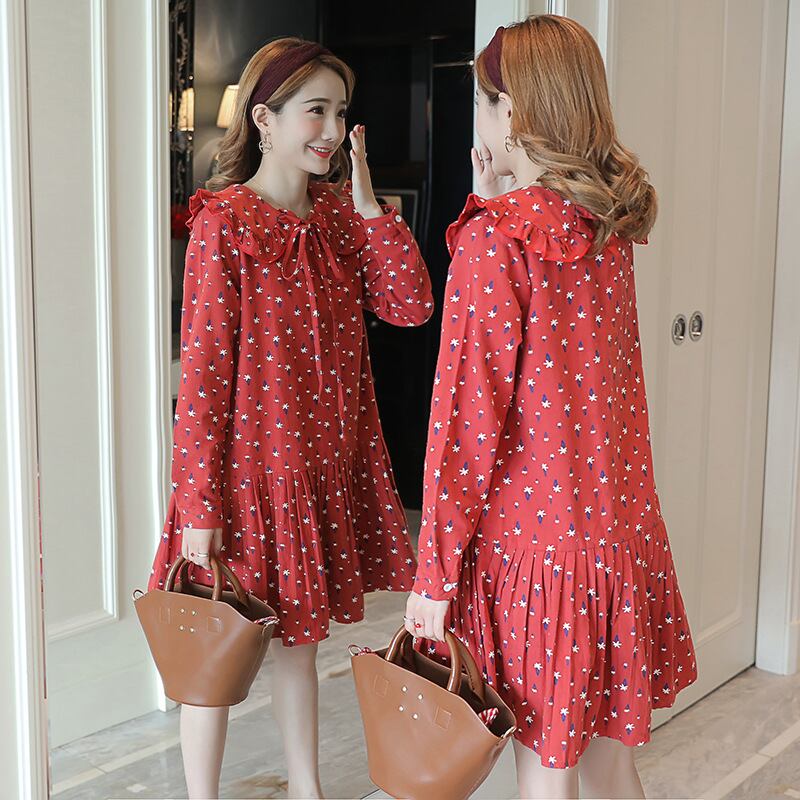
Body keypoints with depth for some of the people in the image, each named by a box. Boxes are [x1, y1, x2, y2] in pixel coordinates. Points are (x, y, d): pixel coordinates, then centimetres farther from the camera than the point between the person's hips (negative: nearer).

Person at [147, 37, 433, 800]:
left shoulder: (339, 215, 6)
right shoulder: (224, 222, -13)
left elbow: (412, 305, -5)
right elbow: (202, 368, -15)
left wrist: (366, 204, -9)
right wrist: (198, 503, -16)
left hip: (325, 459, 6)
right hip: (249, 459, -6)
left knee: (298, 633, 20)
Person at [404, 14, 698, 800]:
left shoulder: (496, 238, -17)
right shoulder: (609, 228, 5)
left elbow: (466, 419, -17)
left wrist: (435, 574, -12)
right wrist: (495, 202, 13)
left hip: (532, 542, -7)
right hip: (621, 531, 7)